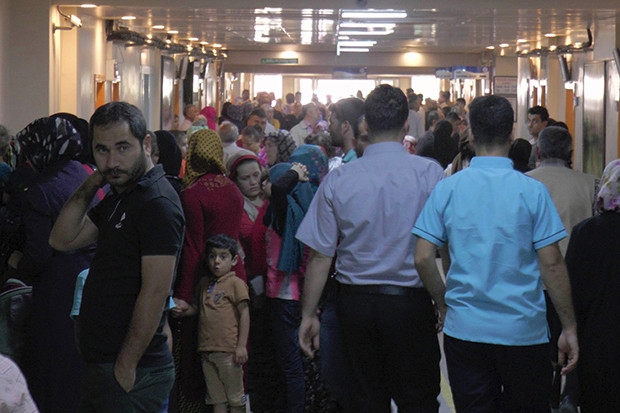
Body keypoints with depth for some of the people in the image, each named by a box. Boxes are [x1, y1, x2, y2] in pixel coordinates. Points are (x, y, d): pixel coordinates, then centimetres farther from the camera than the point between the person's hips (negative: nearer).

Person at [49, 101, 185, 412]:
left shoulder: (157, 203, -17)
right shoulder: (118, 198, 14)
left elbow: (155, 292, -21)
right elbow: (62, 240, 13)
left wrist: (126, 369, -21)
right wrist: (90, 186, 2)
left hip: (135, 373, -9)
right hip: (101, 364, 9)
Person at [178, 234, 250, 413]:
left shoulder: (236, 283, -5)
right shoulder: (204, 283, 14)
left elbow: (244, 314, -7)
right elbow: (195, 307, 23)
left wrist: (241, 346, -12)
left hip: (228, 350, -6)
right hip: (207, 349, 6)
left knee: (234, 397, 3)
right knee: (216, 398, 11)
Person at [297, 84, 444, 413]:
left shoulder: (337, 179, -4)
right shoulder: (430, 173, -9)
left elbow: (320, 254, -2)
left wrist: (309, 314, 7)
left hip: (356, 302, 2)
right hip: (411, 302, -2)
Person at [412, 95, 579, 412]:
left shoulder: (447, 189, -2)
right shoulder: (532, 191, -8)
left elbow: (423, 258, -3)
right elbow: (551, 264, -9)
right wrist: (569, 328, -1)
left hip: (464, 329, 2)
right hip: (523, 332, -2)